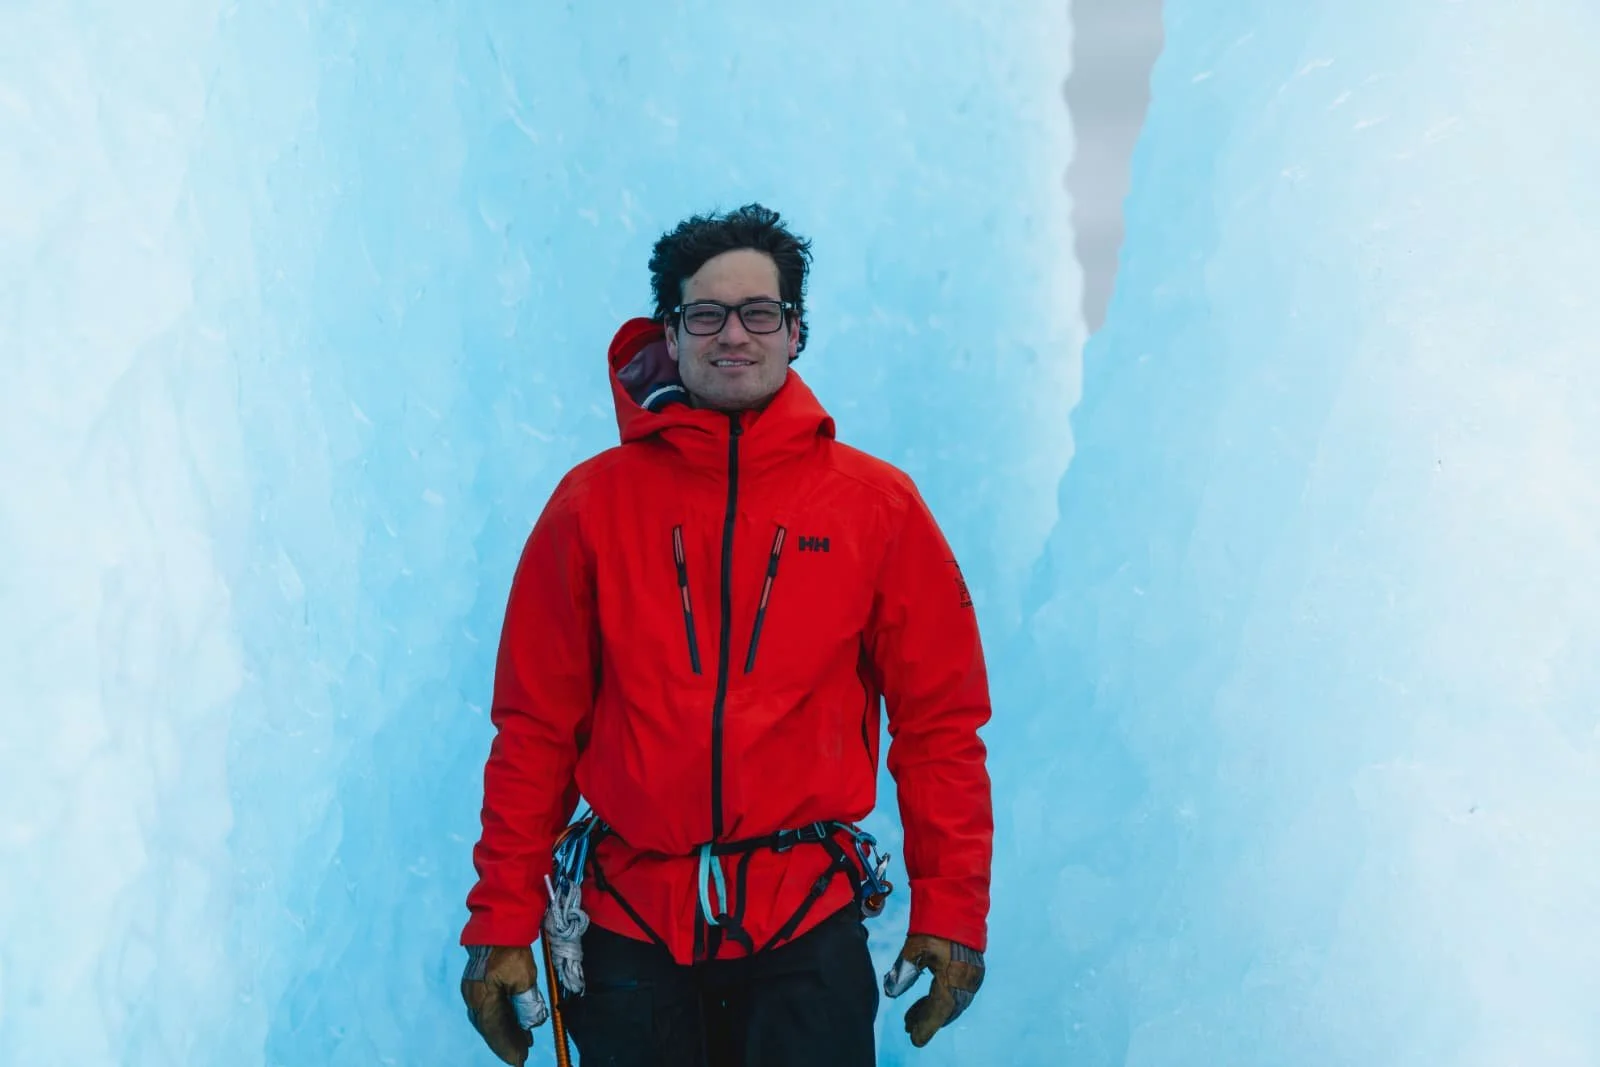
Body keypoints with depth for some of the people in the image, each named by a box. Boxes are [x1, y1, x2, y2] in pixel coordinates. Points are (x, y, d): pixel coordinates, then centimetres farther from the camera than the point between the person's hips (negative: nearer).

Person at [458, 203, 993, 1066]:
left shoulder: (877, 504, 3)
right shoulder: (593, 504, 3)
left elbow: (938, 720, 3)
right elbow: (535, 726, 2)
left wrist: (950, 911, -2)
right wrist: (501, 924, -1)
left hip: (808, 930, 0)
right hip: (632, 925, 1)